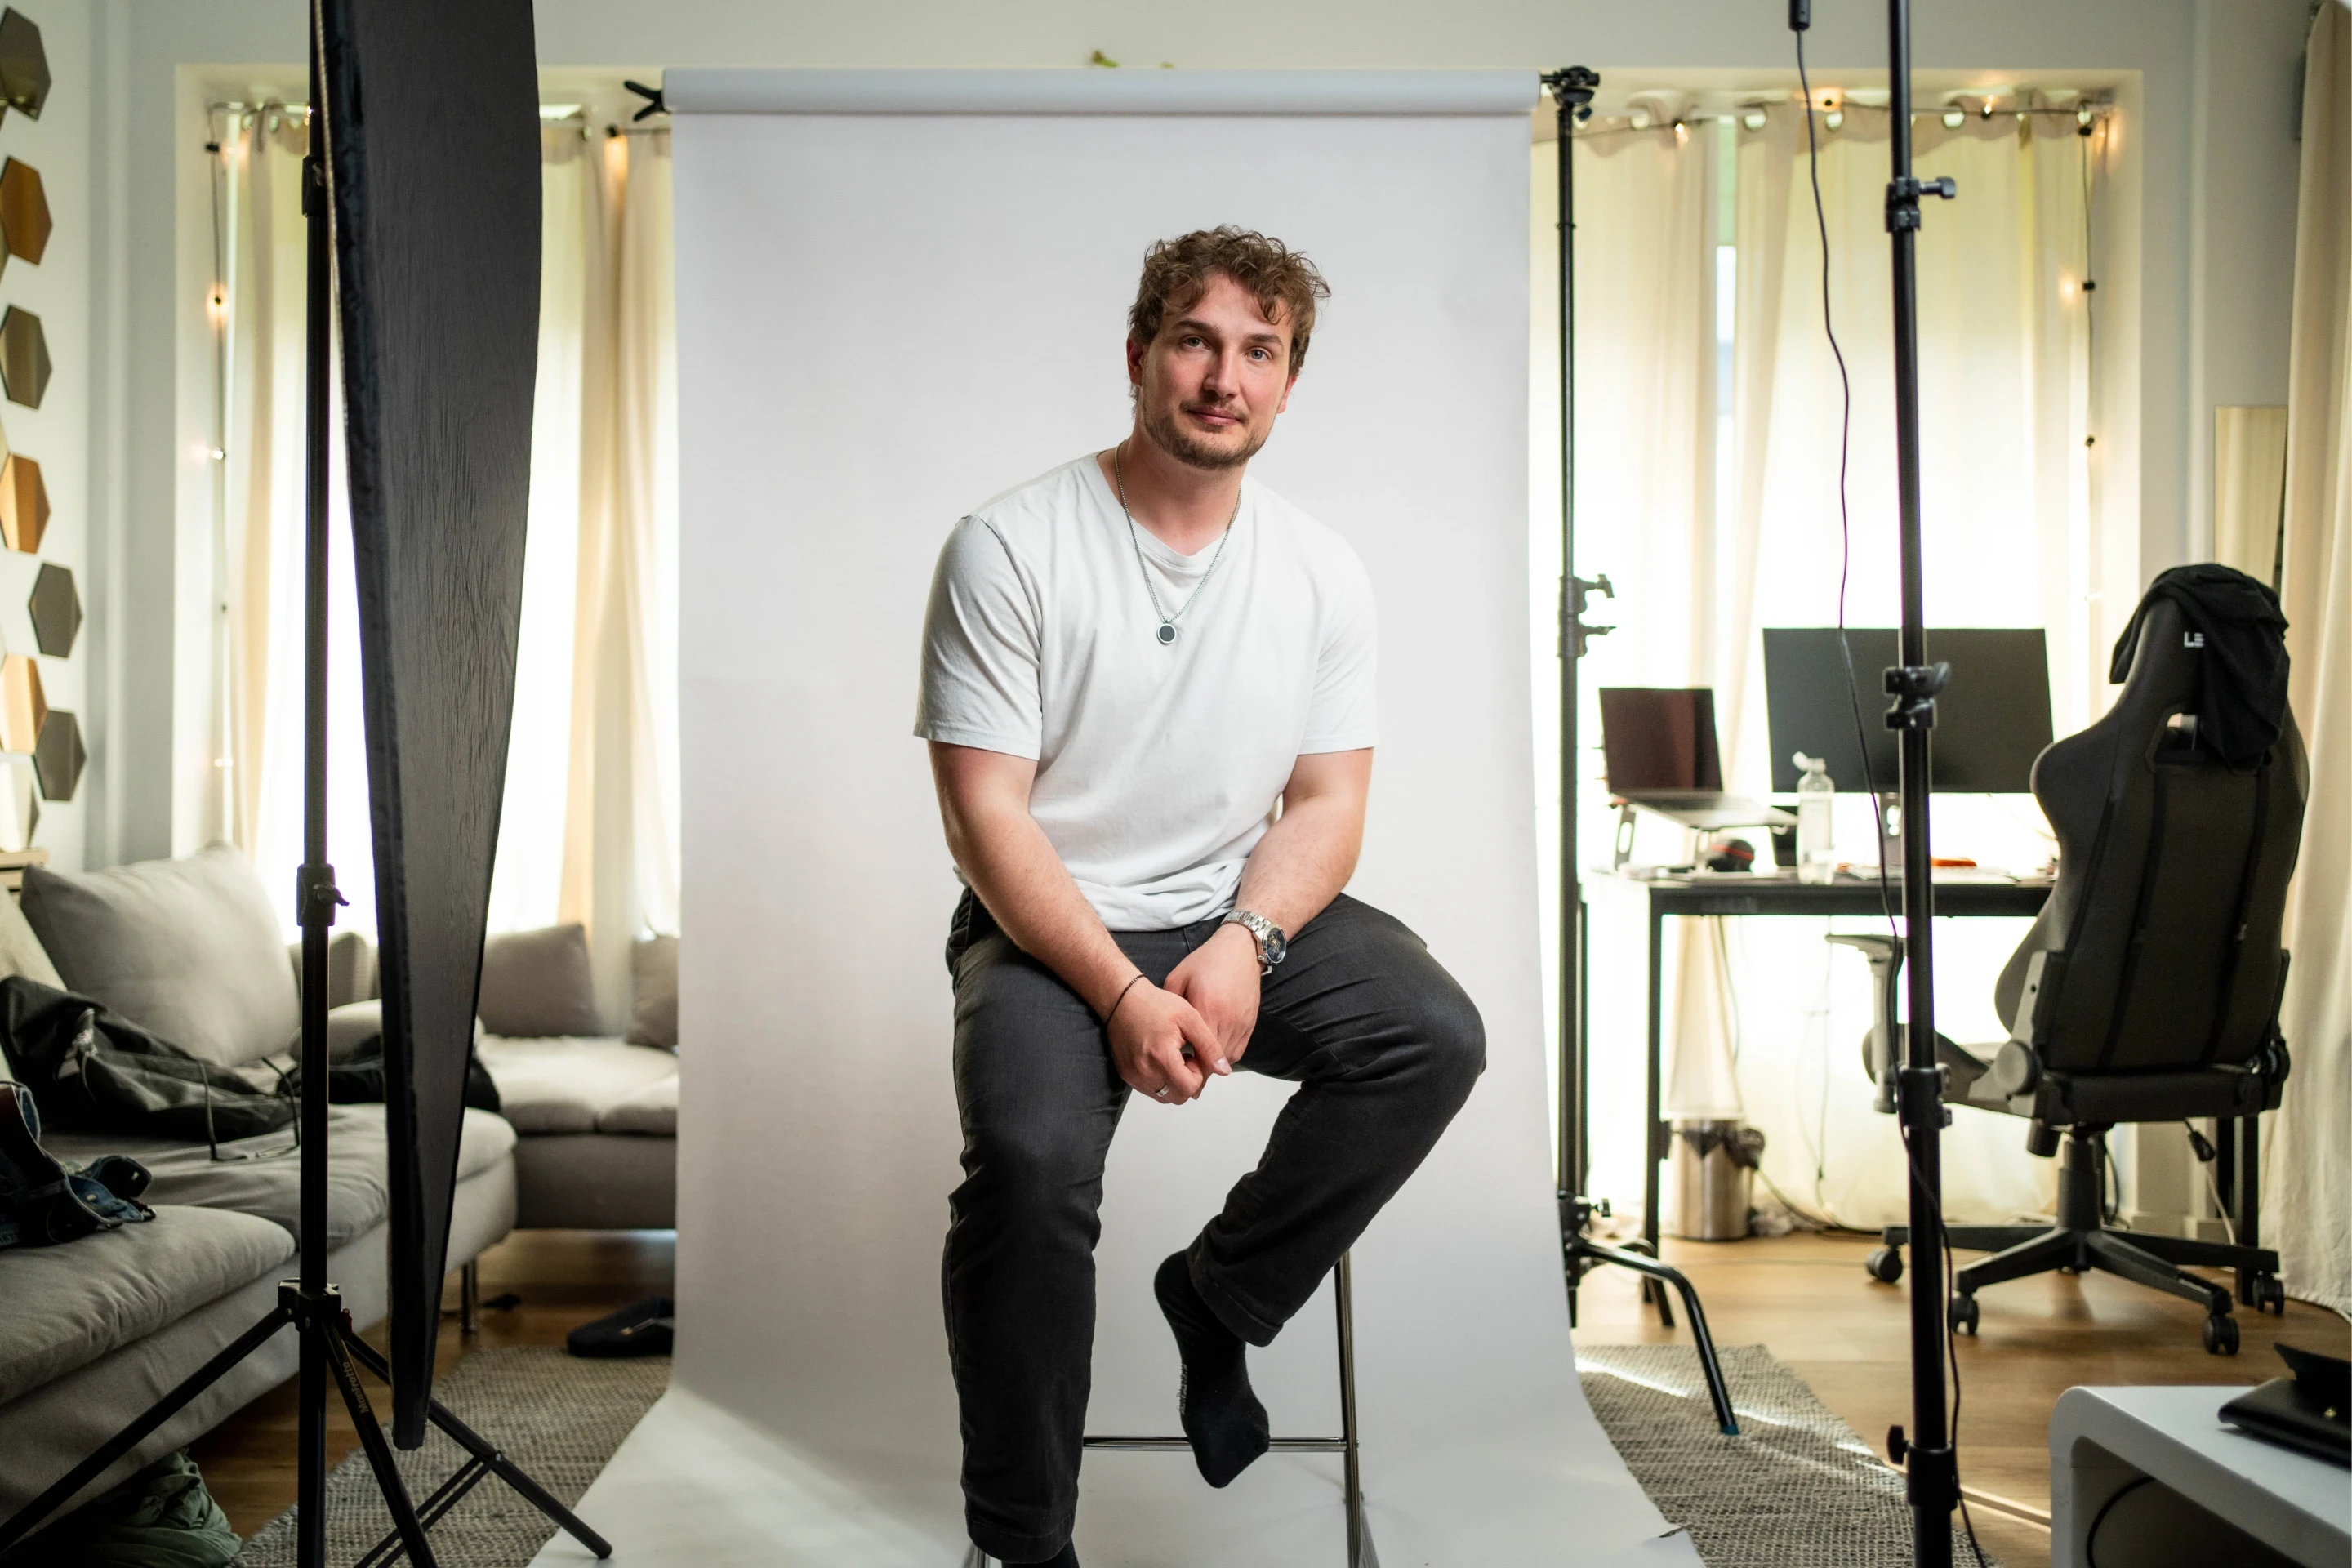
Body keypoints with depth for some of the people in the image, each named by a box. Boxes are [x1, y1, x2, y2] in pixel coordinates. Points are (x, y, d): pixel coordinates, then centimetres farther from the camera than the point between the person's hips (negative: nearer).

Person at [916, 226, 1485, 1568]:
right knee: (1033, 1156, -30)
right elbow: (988, 817, -13)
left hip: (1245, 913, 4)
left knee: (1436, 1037, -21)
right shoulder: (1008, 548, -10)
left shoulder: (1324, 574, 3)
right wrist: (1122, 993, -23)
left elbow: (1328, 805, 3)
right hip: (1049, 925, -3)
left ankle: (1218, 1295, 3)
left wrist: (1245, 947, -17)